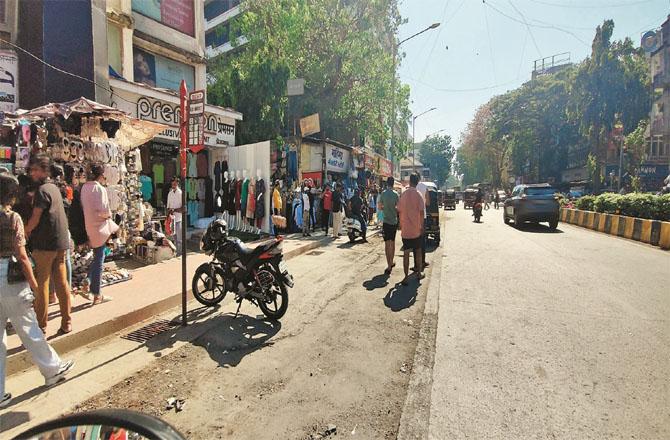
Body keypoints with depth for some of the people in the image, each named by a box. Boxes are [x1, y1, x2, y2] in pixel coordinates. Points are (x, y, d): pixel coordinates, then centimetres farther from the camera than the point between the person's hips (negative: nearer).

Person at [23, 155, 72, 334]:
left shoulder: (42, 190, -11)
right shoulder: (54, 188, 14)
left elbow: (35, 218, -12)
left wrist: (25, 232, 3)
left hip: (45, 243, -8)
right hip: (61, 242, 8)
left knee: (41, 284, 1)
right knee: (62, 283, 8)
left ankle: (41, 325, 8)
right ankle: (66, 323, 11)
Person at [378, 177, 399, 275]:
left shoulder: (383, 194, -5)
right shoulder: (396, 194, -3)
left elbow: (379, 207, -3)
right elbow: (398, 208, -5)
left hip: (386, 221, -2)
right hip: (394, 221, 2)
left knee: (387, 243, -2)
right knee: (393, 242, 17)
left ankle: (389, 266, -7)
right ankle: (391, 262, 29)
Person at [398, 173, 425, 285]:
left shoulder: (403, 195, 0)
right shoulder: (418, 195, -9)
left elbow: (400, 211, 3)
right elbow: (421, 212, -11)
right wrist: (422, 226, -1)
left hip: (405, 229, 1)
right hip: (416, 229, -1)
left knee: (406, 253, 3)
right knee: (418, 251, 15)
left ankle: (406, 277, 1)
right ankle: (419, 273, 25)